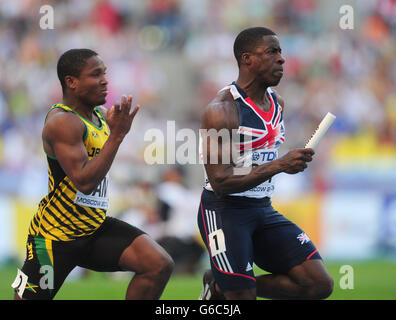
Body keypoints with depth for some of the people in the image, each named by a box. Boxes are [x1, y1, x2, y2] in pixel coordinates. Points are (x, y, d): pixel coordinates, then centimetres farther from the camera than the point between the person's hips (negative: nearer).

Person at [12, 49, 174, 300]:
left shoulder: (102, 116, 7)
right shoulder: (62, 121, -20)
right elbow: (84, 182, -30)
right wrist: (116, 135, -30)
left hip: (96, 227, 7)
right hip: (56, 233, -7)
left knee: (159, 266, -9)